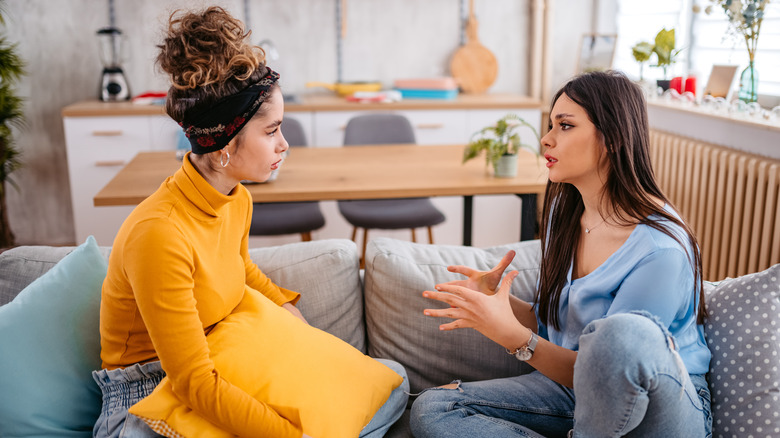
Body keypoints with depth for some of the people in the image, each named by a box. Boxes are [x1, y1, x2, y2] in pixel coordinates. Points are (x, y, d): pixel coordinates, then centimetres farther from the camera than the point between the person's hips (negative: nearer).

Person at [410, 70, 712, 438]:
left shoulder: (661, 247, -23)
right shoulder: (563, 211, 0)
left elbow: (606, 373, -21)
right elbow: (550, 324, 7)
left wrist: (513, 335, -32)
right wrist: (497, 300, -12)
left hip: (666, 405, -5)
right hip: (575, 390, 6)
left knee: (623, 331, -41)